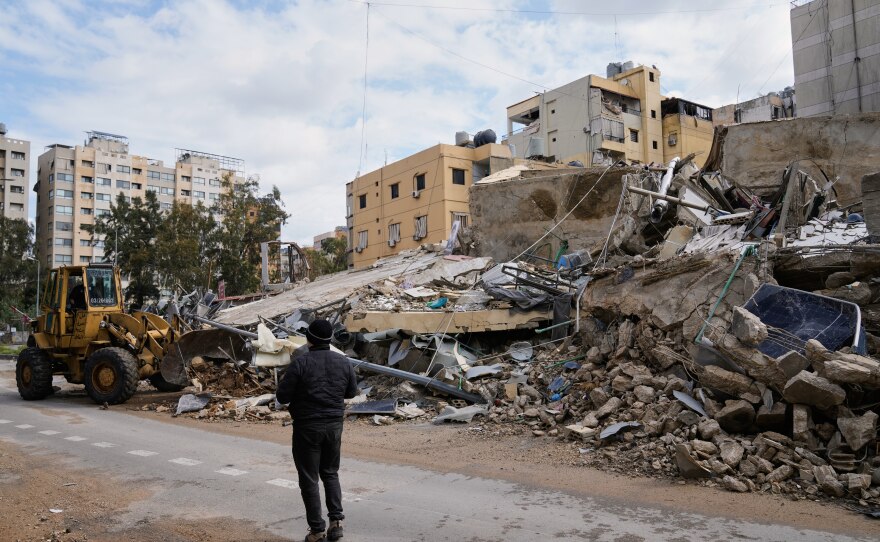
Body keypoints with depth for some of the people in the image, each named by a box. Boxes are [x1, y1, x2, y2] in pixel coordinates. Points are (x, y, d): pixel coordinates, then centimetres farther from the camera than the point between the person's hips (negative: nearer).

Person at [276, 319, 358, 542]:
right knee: (330, 473, 20)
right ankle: (336, 519, 10)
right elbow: (352, 392, 10)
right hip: (334, 426, 4)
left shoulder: (300, 363, -15)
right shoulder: (343, 362, -2)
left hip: (307, 427, -4)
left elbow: (282, 397, -12)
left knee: (309, 478, 8)